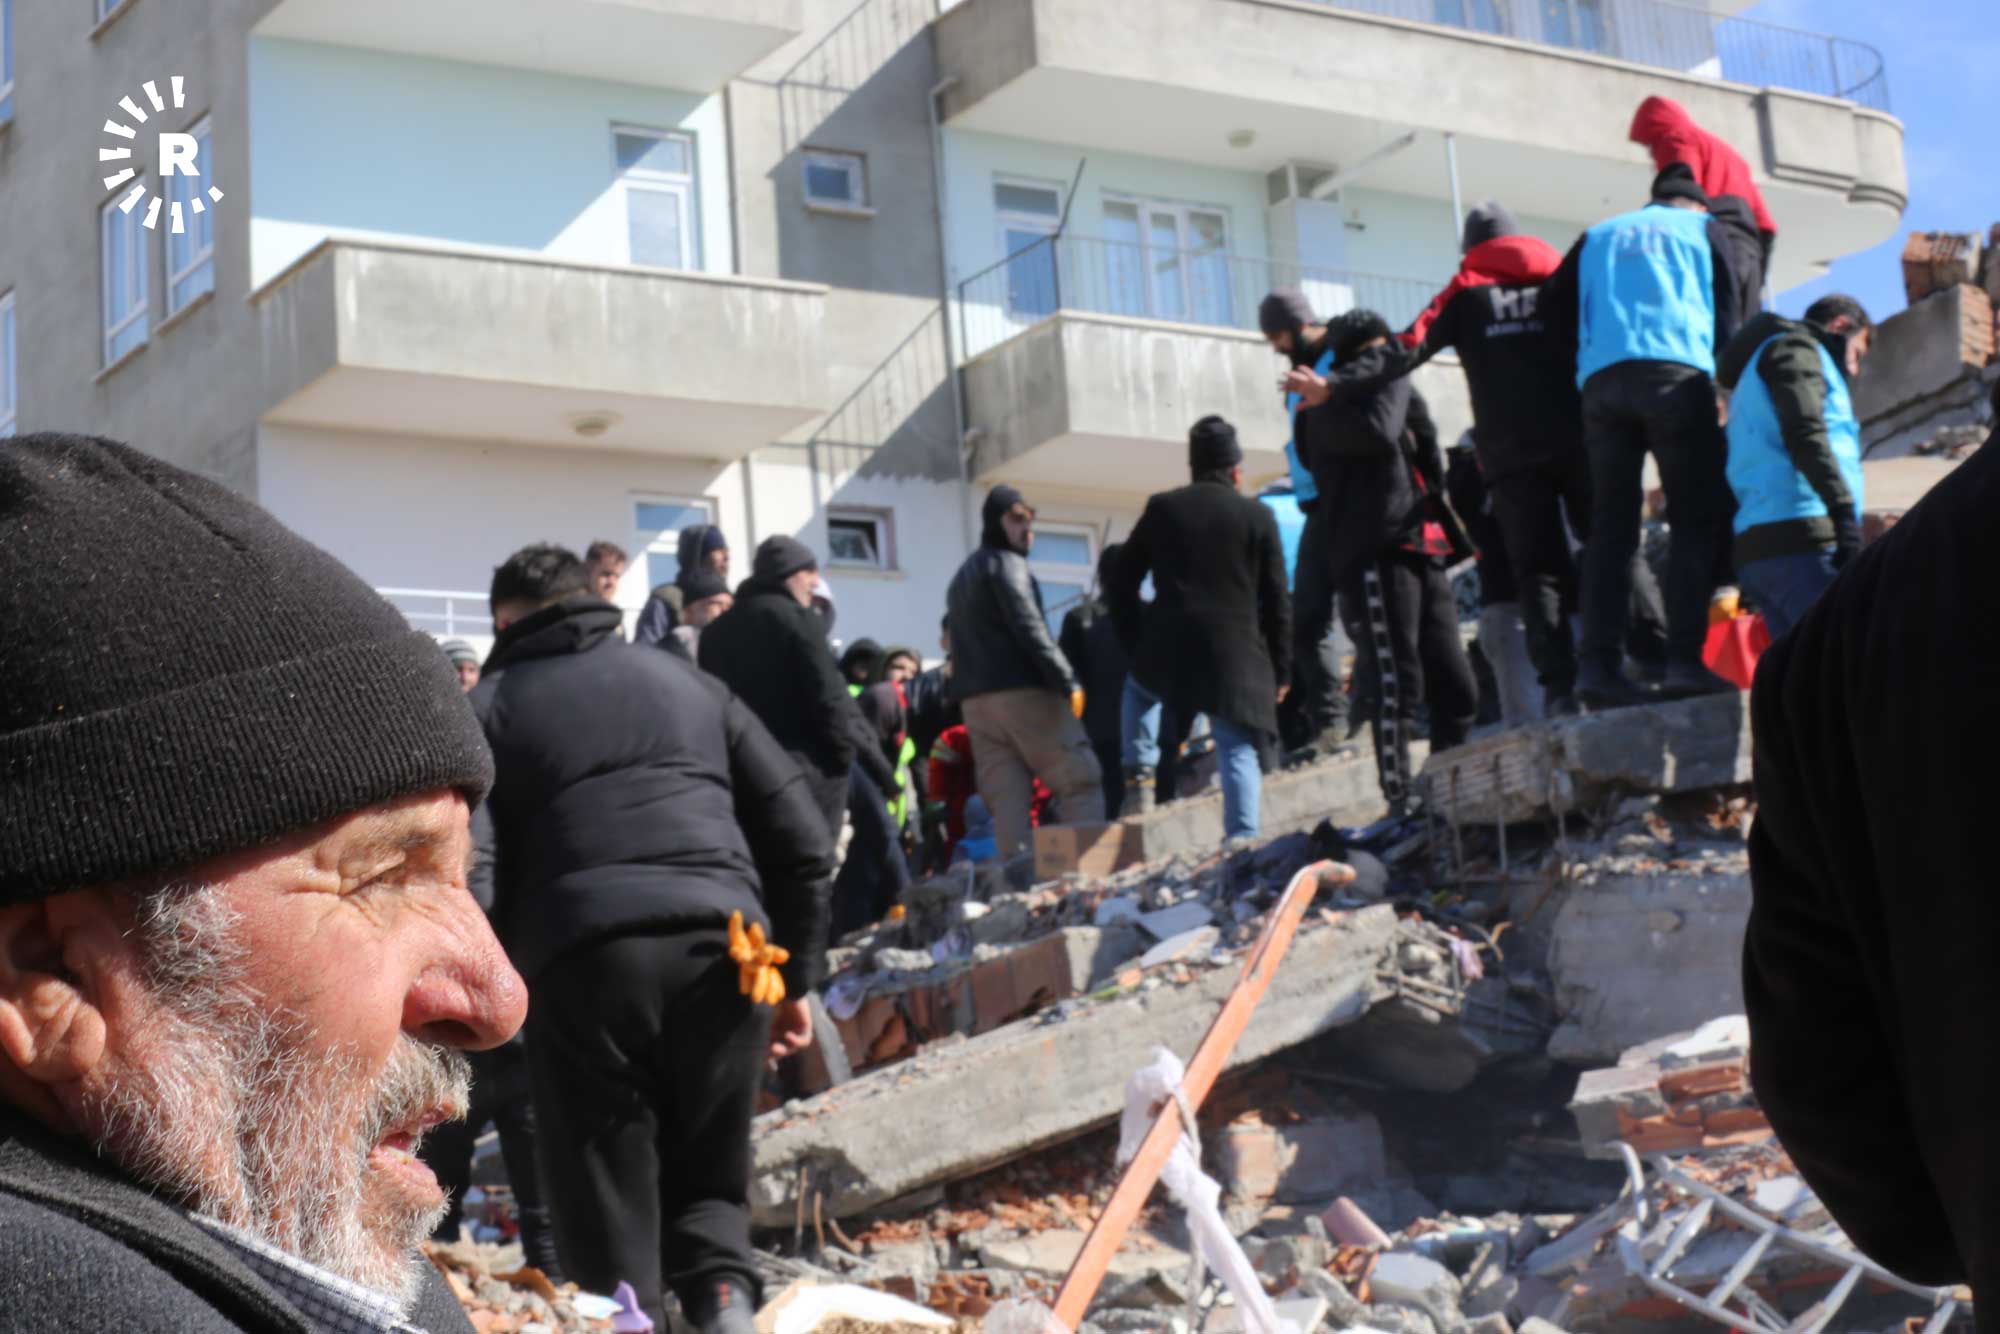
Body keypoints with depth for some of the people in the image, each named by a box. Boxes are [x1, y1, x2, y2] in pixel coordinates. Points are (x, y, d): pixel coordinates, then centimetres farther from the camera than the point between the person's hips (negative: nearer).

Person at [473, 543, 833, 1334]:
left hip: (585, 961, -2)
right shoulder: (690, 684, 24)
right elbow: (803, 844, 19)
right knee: (709, 1186, 19)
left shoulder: (491, 709, 15)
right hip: (722, 954, 3)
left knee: (609, 1225, 7)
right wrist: (797, 978, 25)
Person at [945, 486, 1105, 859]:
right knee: (1081, 780, -5)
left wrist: (968, 692, 16)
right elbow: (1029, 628, -15)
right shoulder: (1005, 563, -3)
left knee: (1005, 799, 1)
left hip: (975, 701, 8)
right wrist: (1067, 682, -17)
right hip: (1024, 692, -8)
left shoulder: (961, 577, 25)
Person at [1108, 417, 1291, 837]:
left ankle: (1138, 771, 22)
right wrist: (1281, 670, 9)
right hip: (1237, 658, -2)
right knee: (1238, 753, 3)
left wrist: (1135, 643, 19)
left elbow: (1120, 586, 9)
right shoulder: (1257, 517, 1)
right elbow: (1277, 601, 1)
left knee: (1138, 685, 34)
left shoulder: (1161, 508, 6)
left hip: (1166, 650, 2)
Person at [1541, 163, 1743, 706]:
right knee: (1695, 521, -3)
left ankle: (1598, 664, -10)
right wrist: (1725, 381, 24)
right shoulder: (1702, 228, 19)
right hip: (1677, 375, -3)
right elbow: (1729, 316, 14)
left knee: (1610, 528, 2)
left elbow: (1556, 309, 15)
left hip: (1602, 381, 3)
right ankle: (1685, 661, -16)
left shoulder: (1597, 236, 26)